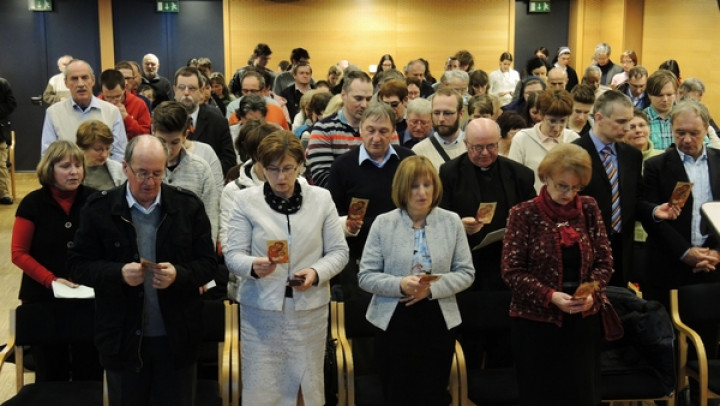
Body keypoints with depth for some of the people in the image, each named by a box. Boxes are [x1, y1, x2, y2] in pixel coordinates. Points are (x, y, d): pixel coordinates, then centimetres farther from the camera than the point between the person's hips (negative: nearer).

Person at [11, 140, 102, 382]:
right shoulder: (33, 203, -3)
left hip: (88, 297, 1)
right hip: (44, 298, 0)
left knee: (89, 370, 4)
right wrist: (51, 280, -15)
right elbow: (19, 254, -3)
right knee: (51, 372, 8)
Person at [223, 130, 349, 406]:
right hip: (261, 310, -1)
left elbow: (338, 251, 5)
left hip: (310, 309, 2)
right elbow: (233, 254, -3)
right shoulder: (246, 200, 0)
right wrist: (253, 266, -24)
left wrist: (316, 273, -14)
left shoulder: (321, 198, 5)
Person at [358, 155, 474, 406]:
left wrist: (432, 288, -16)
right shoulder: (383, 223, -3)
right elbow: (366, 276, -4)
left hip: (438, 324, 1)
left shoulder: (452, 222, 1)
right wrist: (400, 285, -21)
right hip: (394, 323, -1)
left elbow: (466, 272, 1)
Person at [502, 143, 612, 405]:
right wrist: (550, 296, -21)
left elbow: (604, 261, 5)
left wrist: (592, 293, -14)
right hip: (536, 320, -3)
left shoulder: (589, 209, 3)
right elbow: (512, 271, -9)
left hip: (583, 320, 3)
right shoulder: (524, 214, -7)